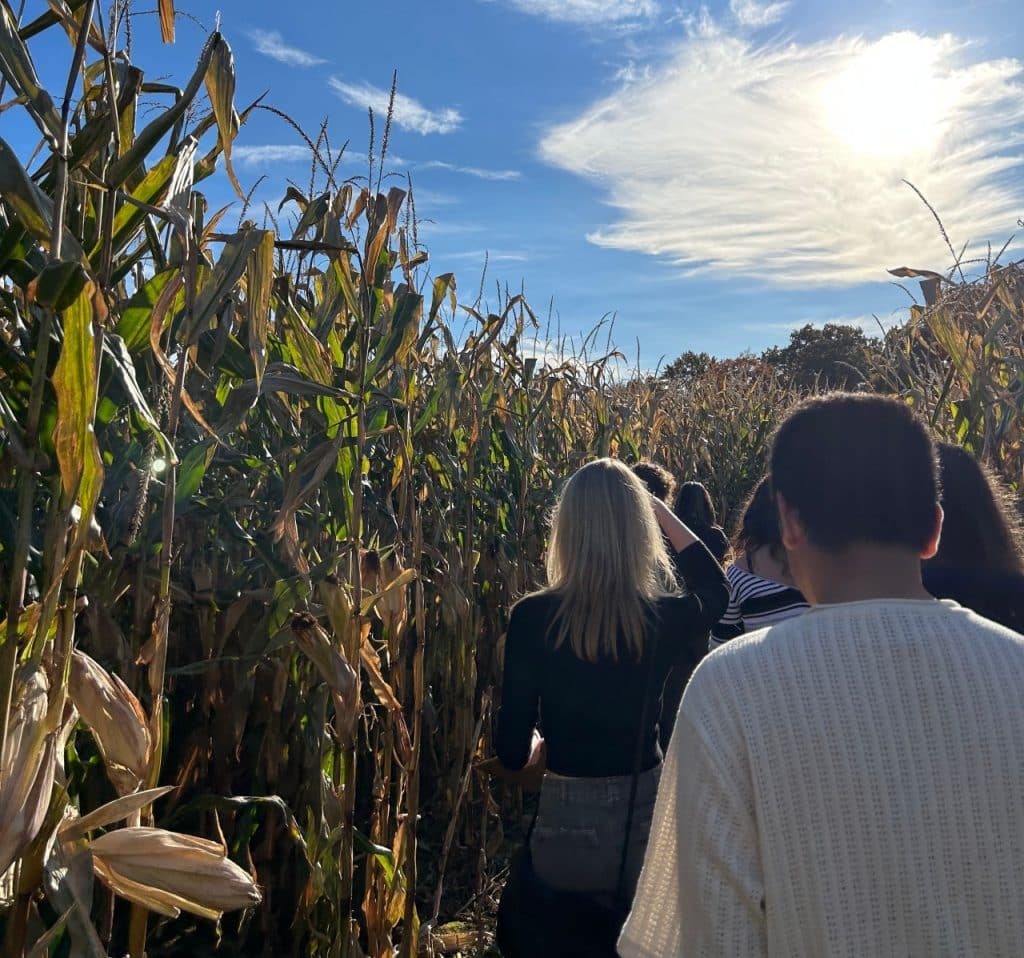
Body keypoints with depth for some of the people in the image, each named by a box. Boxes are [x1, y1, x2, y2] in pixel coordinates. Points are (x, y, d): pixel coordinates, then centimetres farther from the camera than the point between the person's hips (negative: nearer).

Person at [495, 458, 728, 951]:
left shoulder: (532, 617, -17)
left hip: (567, 823, -1)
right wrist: (665, 515, 14)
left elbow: (513, 752, -9)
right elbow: (716, 588, 14)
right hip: (647, 815, 2)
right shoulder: (665, 617, -12)